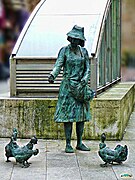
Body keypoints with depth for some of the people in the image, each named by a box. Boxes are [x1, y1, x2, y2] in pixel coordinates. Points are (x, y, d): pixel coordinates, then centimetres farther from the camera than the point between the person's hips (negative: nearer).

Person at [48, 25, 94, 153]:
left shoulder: (83, 51, 9)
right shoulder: (64, 50, -1)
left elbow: (87, 69, 9)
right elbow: (58, 65, -10)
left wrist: (84, 81, -7)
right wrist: (52, 75, -29)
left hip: (81, 85, 4)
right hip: (67, 85, -4)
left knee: (81, 114, 6)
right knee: (67, 114, -5)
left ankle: (79, 143, 14)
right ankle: (68, 144, 1)